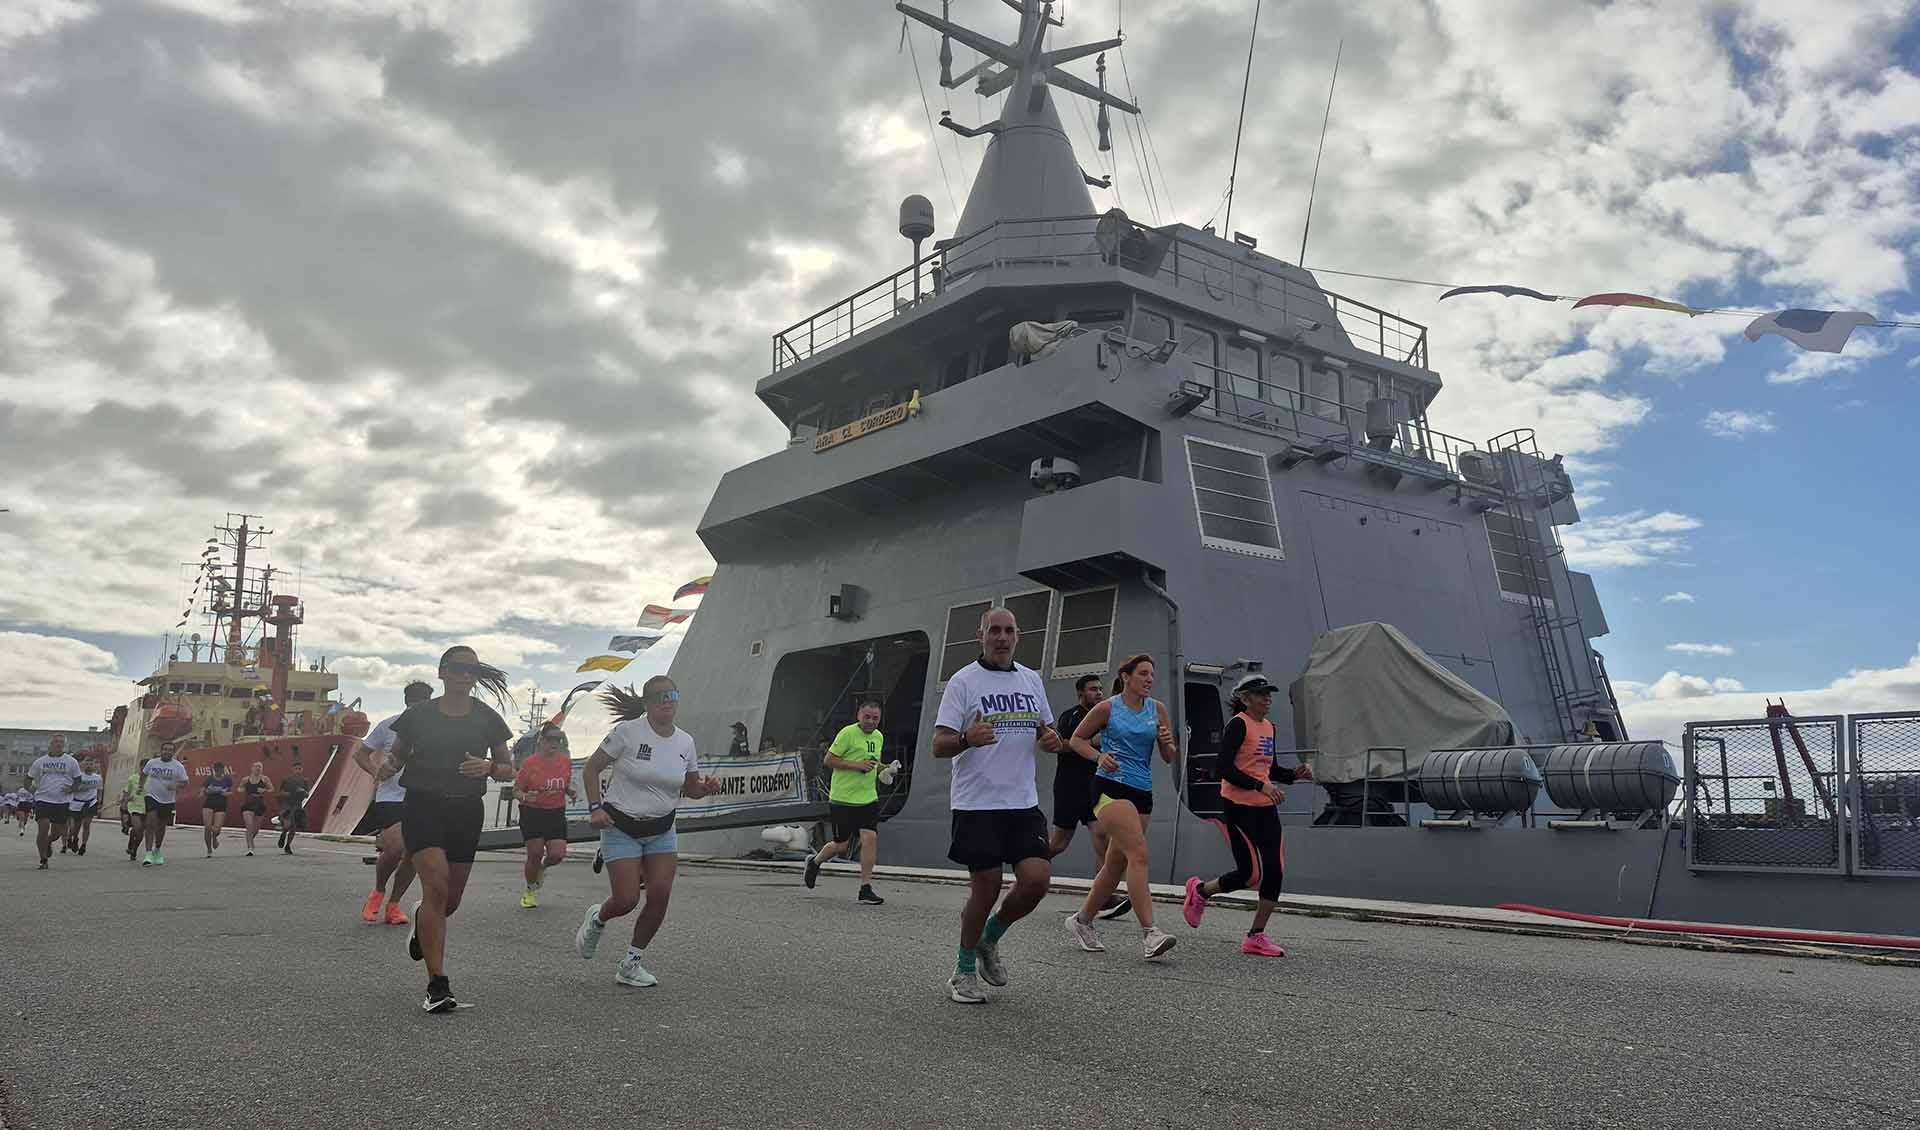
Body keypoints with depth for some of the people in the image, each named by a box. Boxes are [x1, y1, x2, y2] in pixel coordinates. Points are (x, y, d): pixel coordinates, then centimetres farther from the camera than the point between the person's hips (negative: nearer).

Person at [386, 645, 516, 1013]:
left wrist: (488, 767, -14)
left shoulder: (487, 719, 2)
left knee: (450, 901, 10)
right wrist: (388, 763, -10)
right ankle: (438, 986, -15)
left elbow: (508, 770, 8)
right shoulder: (418, 714, -1)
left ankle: (422, 922, 49)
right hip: (423, 806, -2)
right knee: (436, 886, -19)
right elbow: (397, 757, 14)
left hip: (466, 811, 3)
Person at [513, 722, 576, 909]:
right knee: (535, 854, -4)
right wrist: (525, 797, -23)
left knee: (558, 854, -9)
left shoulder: (566, 762, 2)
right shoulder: (530, 763, -10)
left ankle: (541, 868, 28)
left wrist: (571, 792, -3)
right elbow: (516, 789, -2)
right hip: (532, 813, -3)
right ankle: (531, 890, 22)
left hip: (556, 813, 3)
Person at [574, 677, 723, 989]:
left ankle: (631, 964, 13)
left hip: (661, 830, 4)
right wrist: (595, 807, -16)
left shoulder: (685, 741, 1)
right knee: (626, 900, -11)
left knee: (661, 896, -6)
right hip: (621, 826, -4)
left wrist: (707, 787, -10)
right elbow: (592, 768, -5)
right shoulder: (628, 731, -13)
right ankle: (597, 918, 27)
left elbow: (690, 789, 12)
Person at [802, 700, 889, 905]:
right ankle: (815, 861, 36)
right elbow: (828, 760, -13)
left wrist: (881, 768, 7)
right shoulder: (847, 733, -12)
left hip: (868, 799, 5)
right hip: (843, 799, -5)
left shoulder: (879, 737, 11)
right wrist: (857, 765, -20)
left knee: (870, 838, -10)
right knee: (842, 845, 4)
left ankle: (865, 889, -2)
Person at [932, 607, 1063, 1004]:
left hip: (1023, 803, 5)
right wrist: (967, 739, -30)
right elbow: (939, 745, -9)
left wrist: (1051, 739, -1)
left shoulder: (1032, 680, 12)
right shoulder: (963, 681, -5)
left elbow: (1042, 730, 23)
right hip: (976, 804, -5)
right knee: (985, 889, -1)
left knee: (1037, 879, -8)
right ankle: (964, 971, 21)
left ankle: (989, 940, 20)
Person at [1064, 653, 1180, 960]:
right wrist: (1099, 756, -11)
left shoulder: (1157, 710, 10)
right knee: (1138, 854, -21)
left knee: (1116, 864, 11)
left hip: (1142, 793, 6)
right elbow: (1077, 739, 7)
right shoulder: (1107, 708, -2)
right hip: (1111, 788, -6)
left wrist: (1167, 743, -11)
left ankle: (1081, 920, 28)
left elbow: (1169, 758, 11)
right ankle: (1149, 933, -24)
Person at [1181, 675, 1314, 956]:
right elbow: (1225, 768, -19)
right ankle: (1200, 891, 20)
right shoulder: (1238, 725, -11)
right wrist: (1260, 786, -24)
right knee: (1250, 873, -7)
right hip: (1238, 806, -8)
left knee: (1275, 870, -1)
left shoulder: (1269, 727, 14)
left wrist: (1296, 774, 6)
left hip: (1265, 807, 8)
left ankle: (1257, 936, 9)